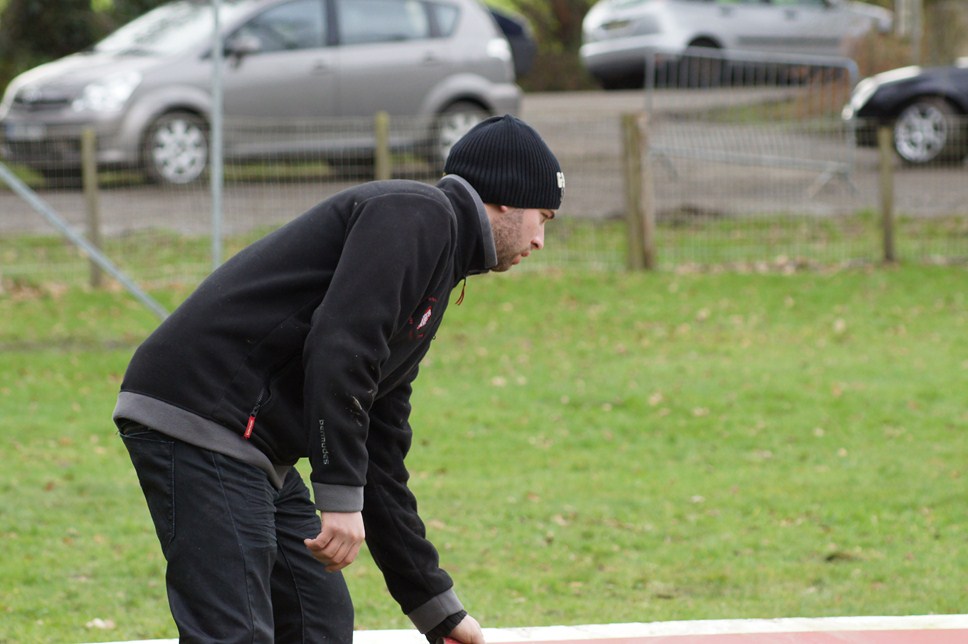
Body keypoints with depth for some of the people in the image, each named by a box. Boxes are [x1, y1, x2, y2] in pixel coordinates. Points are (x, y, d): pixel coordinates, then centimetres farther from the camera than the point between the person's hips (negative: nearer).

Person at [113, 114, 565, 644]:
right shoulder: (416, 215, -4)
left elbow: (381, 463, 28)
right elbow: (338, 348, -20)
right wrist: (341, 499, -22)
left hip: (249, 450, 11)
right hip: (197, 422, -11)